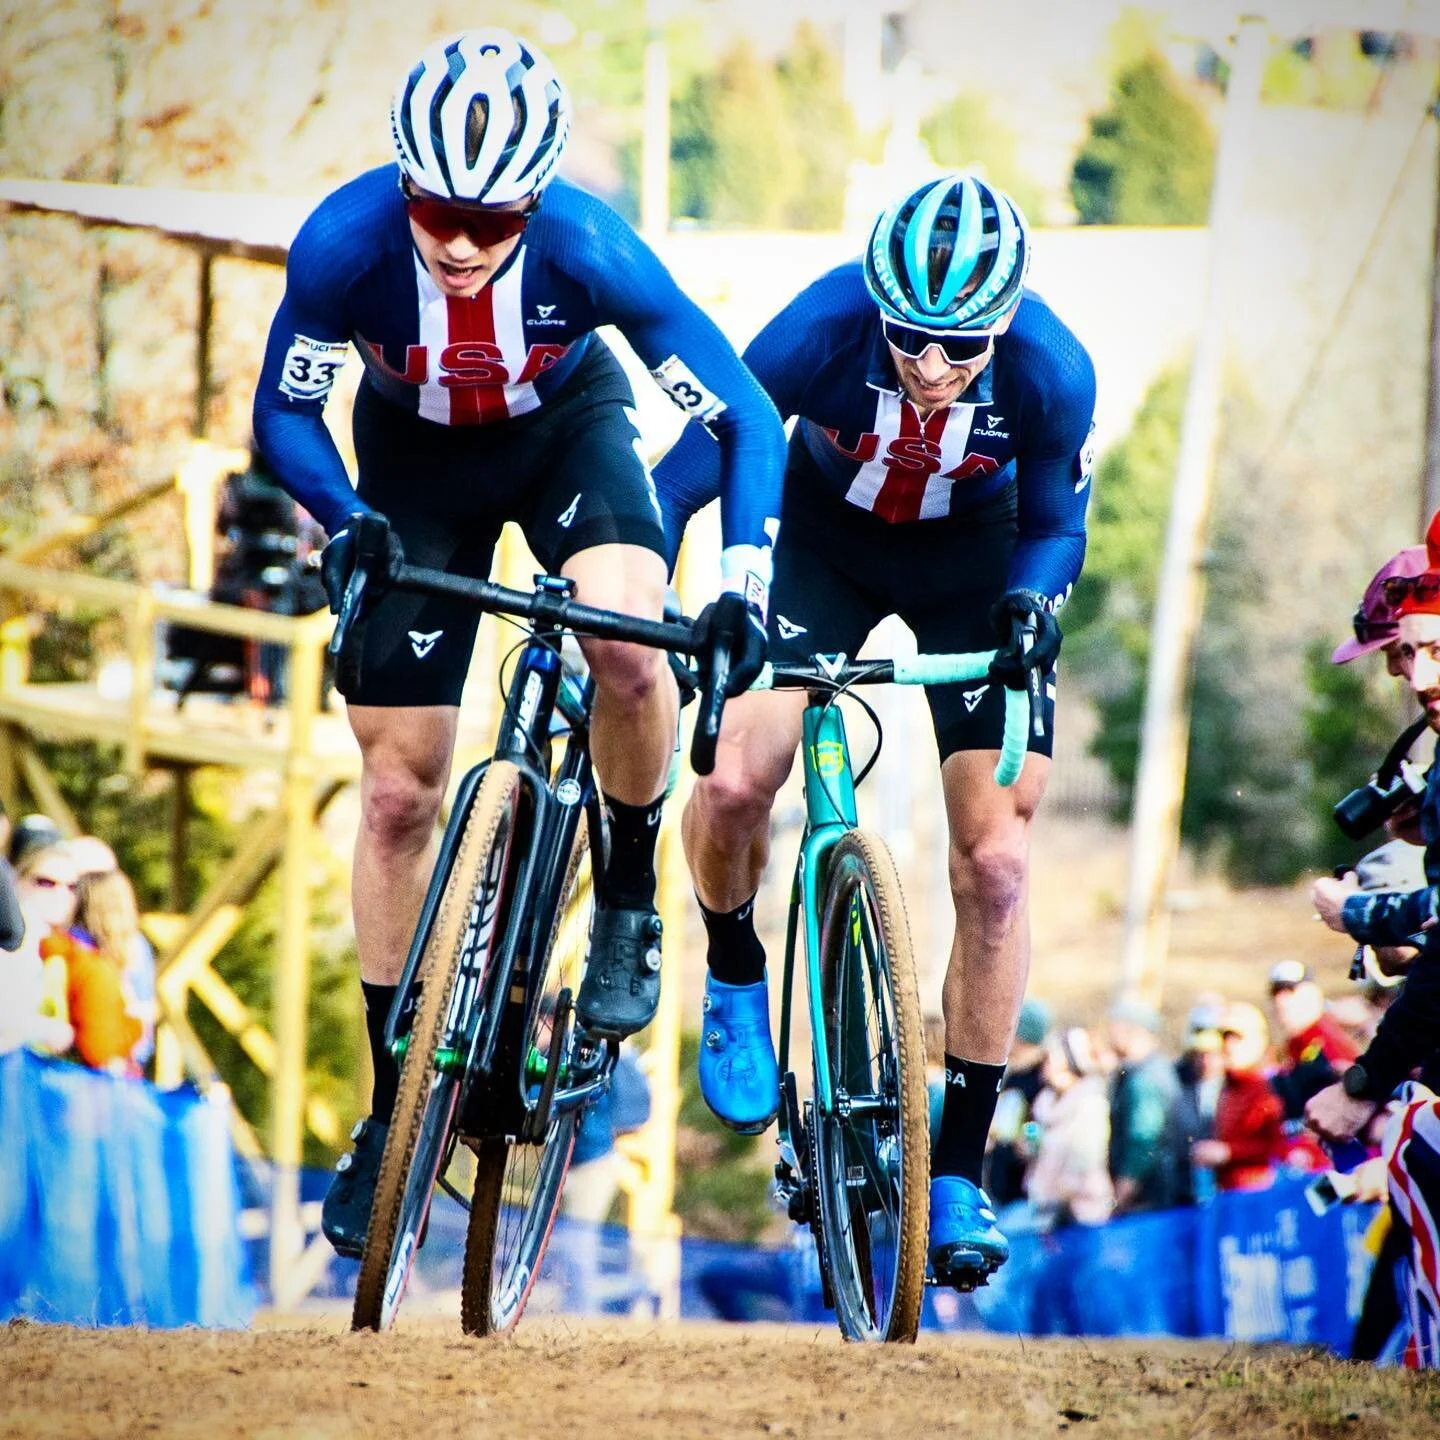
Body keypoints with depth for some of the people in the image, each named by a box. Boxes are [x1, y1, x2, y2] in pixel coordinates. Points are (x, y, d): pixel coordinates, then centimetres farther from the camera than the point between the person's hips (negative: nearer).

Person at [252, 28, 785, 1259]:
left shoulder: (586, 250, -35)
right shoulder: (345, 243, -32)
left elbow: (745, 417, -27)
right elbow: (283, 413, -17)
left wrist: (745, 580, -38)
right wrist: (347, 522, -35)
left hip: (567, 422, -1)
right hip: (415, 454, 1)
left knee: (628, 640, -33)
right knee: (399, 791, -1)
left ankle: (630, 907, -6)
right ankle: (394, 1108, 11)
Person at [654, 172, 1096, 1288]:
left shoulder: (1052, 371, -30)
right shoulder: (824, 328, -33)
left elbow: (1057, 525, -12)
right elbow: (691, 467, -25)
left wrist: (1028, 606, -33)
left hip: (974, 555, 0)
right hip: (828, 534, 0)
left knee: (996, 860, -10)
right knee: (734, 783, -22)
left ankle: (961, 1168, 1)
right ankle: (735, 977, 12)